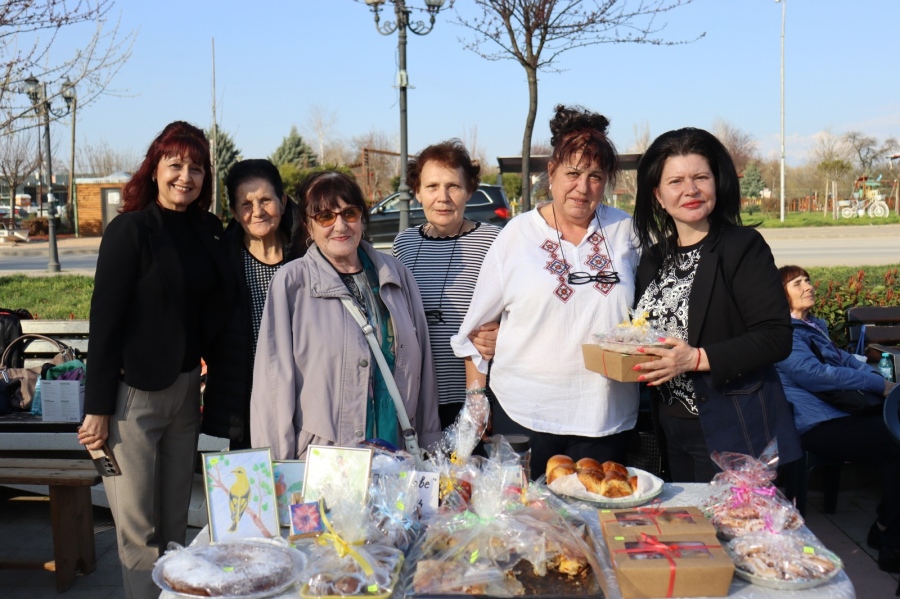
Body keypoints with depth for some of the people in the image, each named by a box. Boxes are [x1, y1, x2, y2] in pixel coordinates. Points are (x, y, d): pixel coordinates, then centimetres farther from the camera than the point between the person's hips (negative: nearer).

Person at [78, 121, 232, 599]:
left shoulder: (207, 230, 6)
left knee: (175, 521, 15)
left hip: (186, 388, 6)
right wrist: (97, 408, -12)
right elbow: (104, 322, -11)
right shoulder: (130, 230, -10)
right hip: (134, 392, -5)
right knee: (139, 532, 2)